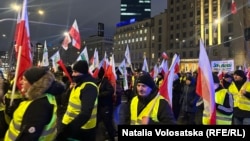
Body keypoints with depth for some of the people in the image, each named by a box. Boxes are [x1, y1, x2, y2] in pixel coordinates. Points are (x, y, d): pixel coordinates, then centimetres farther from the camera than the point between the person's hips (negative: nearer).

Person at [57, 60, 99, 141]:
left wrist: (66, 130, -40)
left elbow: (85, 114, -35)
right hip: (70, 123, 9)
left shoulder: (89, 87, -24)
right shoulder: (78, 84, 8)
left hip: (82, 129, -8)